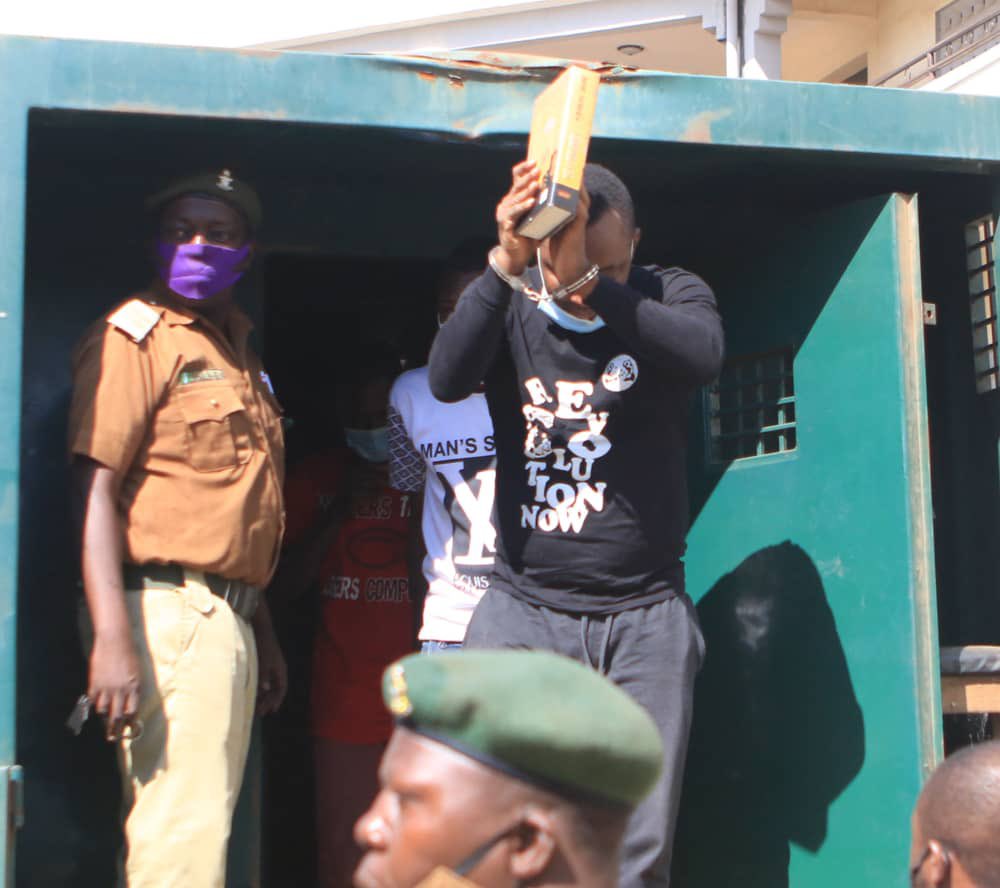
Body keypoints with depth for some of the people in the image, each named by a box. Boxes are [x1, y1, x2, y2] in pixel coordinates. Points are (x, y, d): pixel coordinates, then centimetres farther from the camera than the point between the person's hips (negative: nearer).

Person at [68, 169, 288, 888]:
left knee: (206, 824, 12)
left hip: (226, 617, 9)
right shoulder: (136, 336, -4)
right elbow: (94, 484, -14)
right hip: (168, 611, -9)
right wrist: (112, 637, -23)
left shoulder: (238, 353, 21)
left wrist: (262, 632, 24)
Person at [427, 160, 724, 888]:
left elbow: (704, 355, -22)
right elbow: (447, 379, -19)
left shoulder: (671, 295, 1)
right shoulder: (512, 306, 1)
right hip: (525, 608, 0)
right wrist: (504, 265, -32)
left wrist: (588, 283, -35)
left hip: (646, 615, 0)